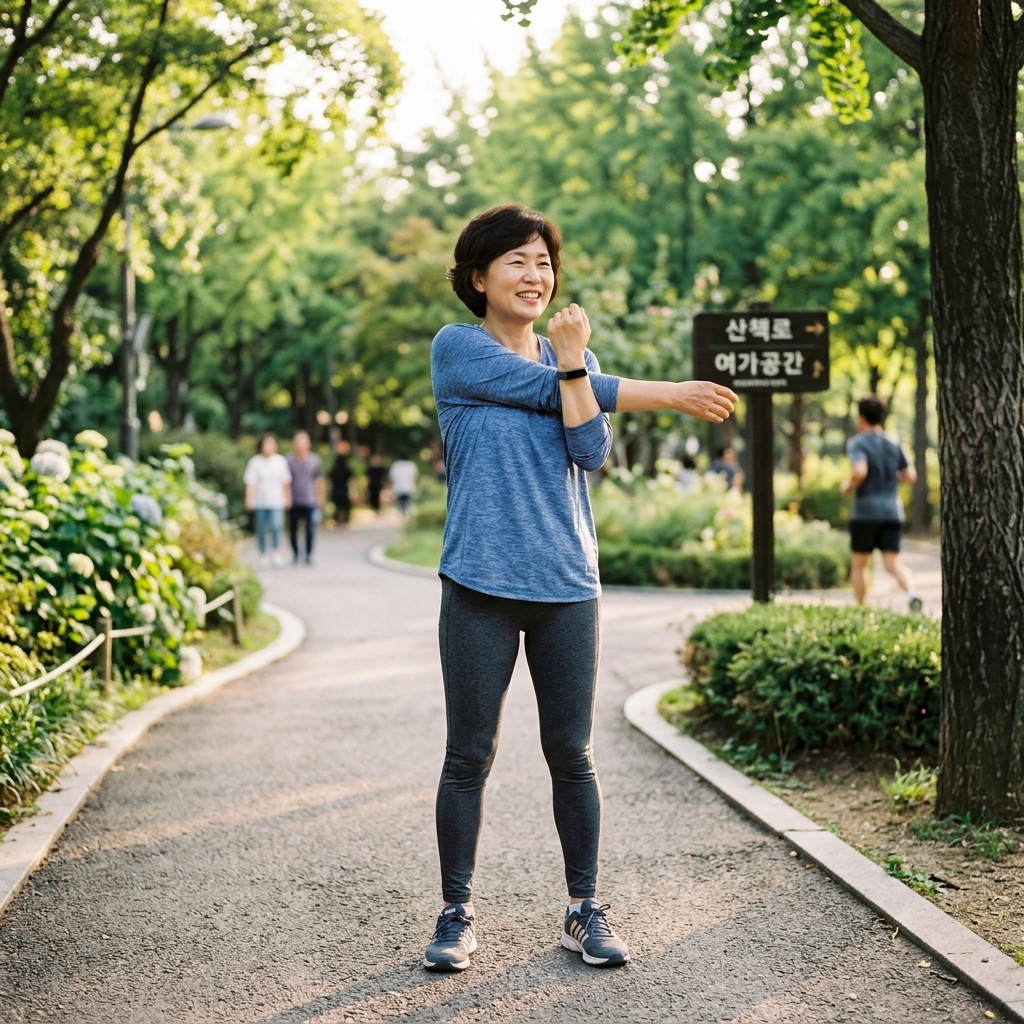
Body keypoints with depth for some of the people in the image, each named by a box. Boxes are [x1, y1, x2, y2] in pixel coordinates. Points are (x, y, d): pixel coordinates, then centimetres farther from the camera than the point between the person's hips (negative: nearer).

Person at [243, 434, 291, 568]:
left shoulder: (281, 461, 6)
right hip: (260, 501, 0)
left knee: (276, 526, -17)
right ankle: (263, 554, 20)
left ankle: (275, 552, -1)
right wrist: (249, 499, -9)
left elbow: (285, 482, 12)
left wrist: (287, 498, 13)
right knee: (261, 529, 5)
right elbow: (250, 482, -1)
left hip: (276, 501, 0)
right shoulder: (255, 462, 1)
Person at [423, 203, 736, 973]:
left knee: (573, 755, 6)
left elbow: (592, 453, -2)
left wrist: (572, 360, -12)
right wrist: (673, 395, -2)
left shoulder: (576, 358, 12)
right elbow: (544, 391, -8)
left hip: (567, 584, 4)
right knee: (470, 757, 2)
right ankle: (458, 912, 14)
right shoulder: (456, 348, -1)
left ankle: (585, 910, 17)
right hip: (481, 586, -3)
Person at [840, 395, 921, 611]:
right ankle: (911, 593, -28)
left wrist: (848, 486, -4)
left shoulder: (857, 443, -6)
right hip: (892, 511, 4)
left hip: (865, 511, -4)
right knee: (893, 563, -2)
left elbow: (860, 471, -22)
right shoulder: (894, 444, 11)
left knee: (859, 563, 12)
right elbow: (910, 475, 13)